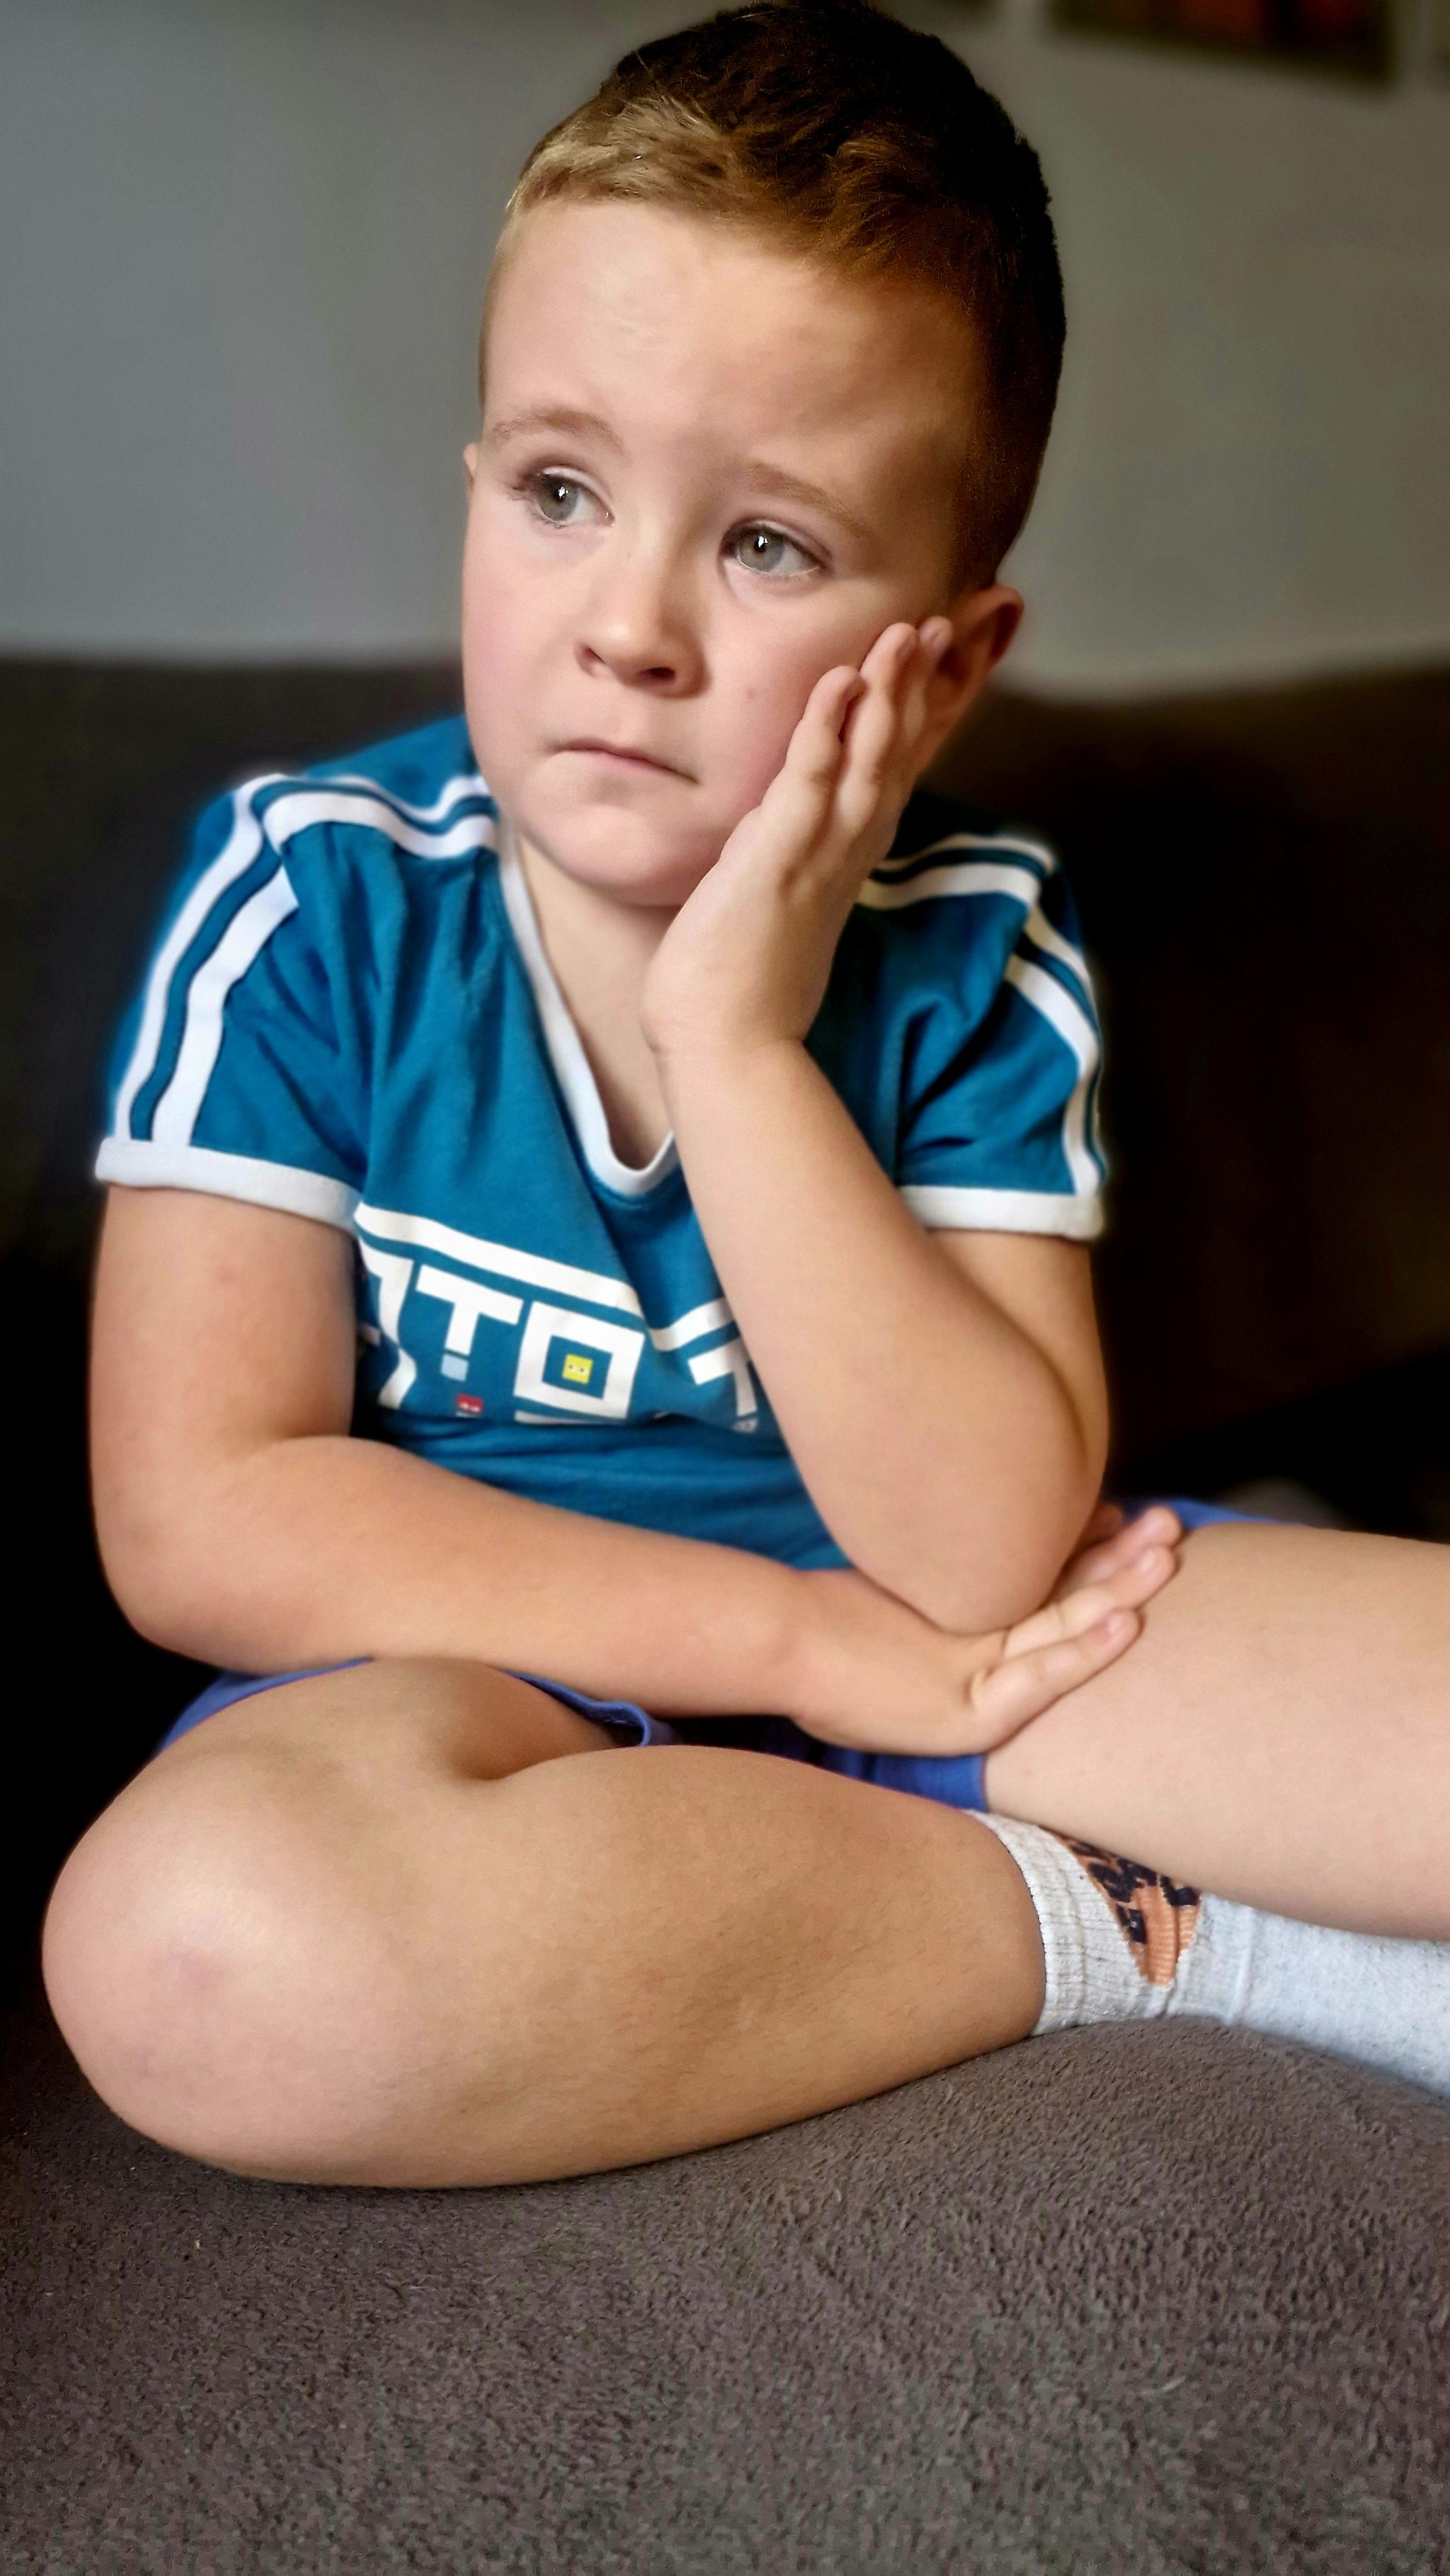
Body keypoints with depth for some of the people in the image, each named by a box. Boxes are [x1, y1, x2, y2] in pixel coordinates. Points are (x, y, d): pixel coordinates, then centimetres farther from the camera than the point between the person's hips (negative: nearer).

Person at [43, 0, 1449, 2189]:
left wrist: (739, 1044, -23)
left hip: (918, 1656, -1)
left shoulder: (976, 957, -6)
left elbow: (985, 1554, -15)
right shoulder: (313, 903, -10)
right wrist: (808, 1634, -16)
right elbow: (201, 1519, -15)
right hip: (474, 1683, 2)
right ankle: (1129, 1931, -18)